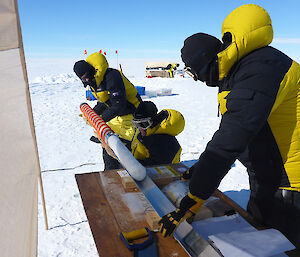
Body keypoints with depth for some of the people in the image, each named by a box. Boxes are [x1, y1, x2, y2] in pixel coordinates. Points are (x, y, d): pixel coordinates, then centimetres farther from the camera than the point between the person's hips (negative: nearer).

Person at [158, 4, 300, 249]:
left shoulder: (260, 68, -25)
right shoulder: (235, 72, 8)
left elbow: (230, 140, -32)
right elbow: (228, 132, 17)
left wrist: (191, 203, -29)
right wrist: (202, 168, 20)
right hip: (267, 183, 10)